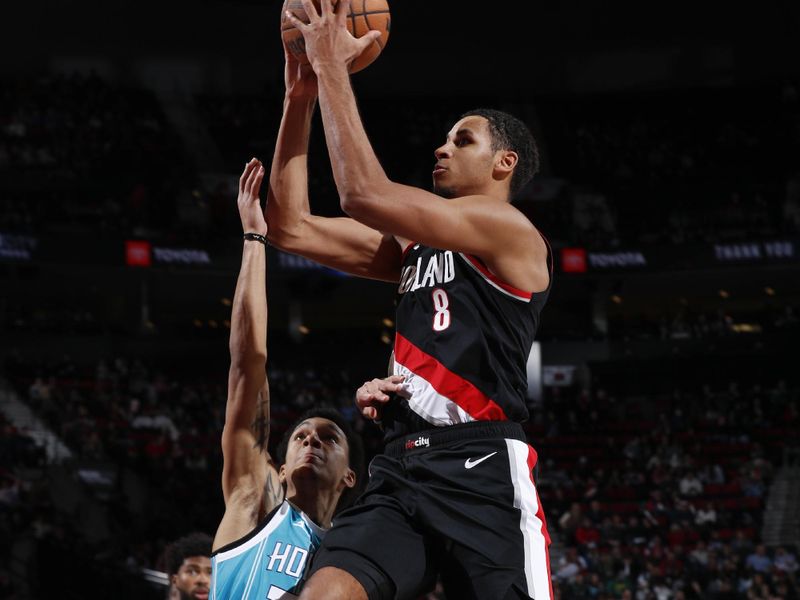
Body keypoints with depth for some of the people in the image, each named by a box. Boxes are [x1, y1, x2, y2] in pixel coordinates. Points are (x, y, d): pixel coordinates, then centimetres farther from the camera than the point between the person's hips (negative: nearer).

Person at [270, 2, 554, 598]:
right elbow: (291, 226, 18)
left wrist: (333, 67, -8)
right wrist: (301, 96, 12)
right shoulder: (414, 245, 23)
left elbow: (364, 195, -14)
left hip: (482, 470, -7)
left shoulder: (510, 229, -3)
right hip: (402, 469, 7)